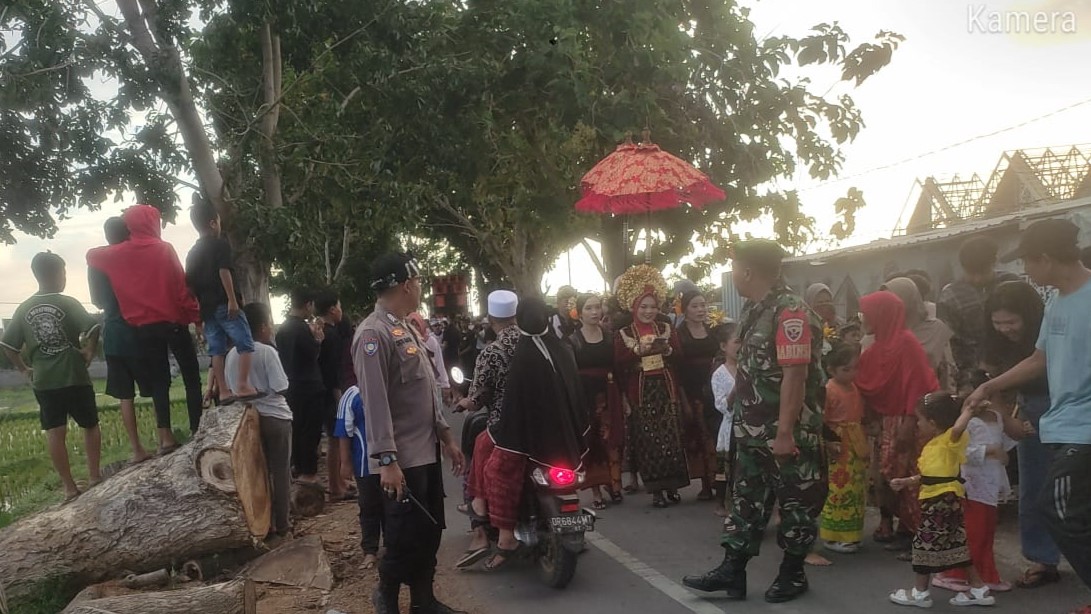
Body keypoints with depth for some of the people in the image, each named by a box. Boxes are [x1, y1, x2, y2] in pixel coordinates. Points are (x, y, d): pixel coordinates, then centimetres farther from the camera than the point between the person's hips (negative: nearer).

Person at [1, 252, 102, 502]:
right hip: (75, 377, -3)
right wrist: (89, 351, -6)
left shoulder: (24, 309, 4)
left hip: (43, 381, 3)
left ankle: (69, 488, 6)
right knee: (90, 425, 14)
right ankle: (94, 477, 14)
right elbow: (93, 328, -20)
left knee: (55, 432, 5)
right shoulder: (68, 303, -8)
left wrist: (23, 368, 16)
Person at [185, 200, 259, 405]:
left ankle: (223, 391, 6)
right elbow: (224, 271, -17)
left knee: (217, 350, 6)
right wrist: (232, 299, -18)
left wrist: (197, 311, 18)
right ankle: (243, 386, -11)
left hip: (206, 308, 7)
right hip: (224, 304, -7)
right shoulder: (221, 244, -5)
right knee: (245, 344, -4)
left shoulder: (192, 253, 16)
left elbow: (190, 284, 15)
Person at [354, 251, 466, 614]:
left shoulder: (404, 328, 15)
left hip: (427, 452, 9)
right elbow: (375, 401, -22)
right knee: (406, 538, 1)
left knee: (430, 532, 15)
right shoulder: (374, 333, -16)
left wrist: (445, 435, 18)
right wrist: (387, 460, -24)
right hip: (402, 460, -9)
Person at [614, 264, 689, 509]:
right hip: (641, 392, -2)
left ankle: (672, 485, 9)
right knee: (647, 439, -2)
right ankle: (656, 488, 5)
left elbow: (680, 357, 3)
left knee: (671, 437, -1)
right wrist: (638, 351, -18)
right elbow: (619, 364, -7)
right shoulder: (623, 334, 2)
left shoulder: (667, 329, 10)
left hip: (666, 388, 2)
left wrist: (667, 350, -16)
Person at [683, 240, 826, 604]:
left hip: (788, 433, -9)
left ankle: (793, 574, 19)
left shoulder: (791, 313, -19)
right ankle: (732, 571, 18)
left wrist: (785, 433, -25)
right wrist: (742, 418, 19)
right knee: (746, 498, 12)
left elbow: (795, 376, -24)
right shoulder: (756, 310, 10)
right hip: (754, 431, 9)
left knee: (796, 501, 7)